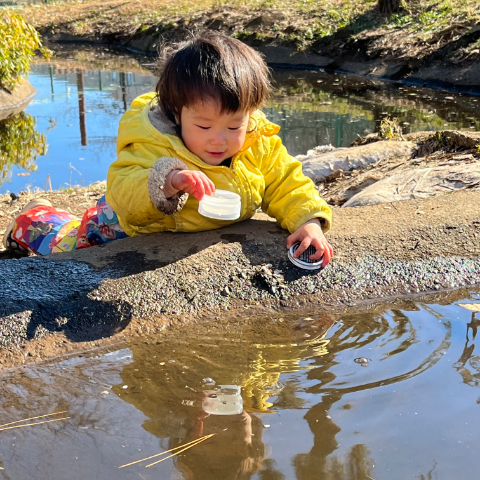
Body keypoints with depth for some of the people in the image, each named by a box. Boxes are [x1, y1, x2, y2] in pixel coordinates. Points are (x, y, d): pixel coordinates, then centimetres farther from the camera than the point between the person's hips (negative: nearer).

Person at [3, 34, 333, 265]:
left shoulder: (261, 147, -24)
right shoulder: (155, 145, -39)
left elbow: (288, 186, -17)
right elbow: (123, 196, -48)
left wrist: (310, 221, -36)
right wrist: (168, 181, -66)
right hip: (130, 226, -4)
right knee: (74, 244, 13)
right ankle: (37, 219, 46)